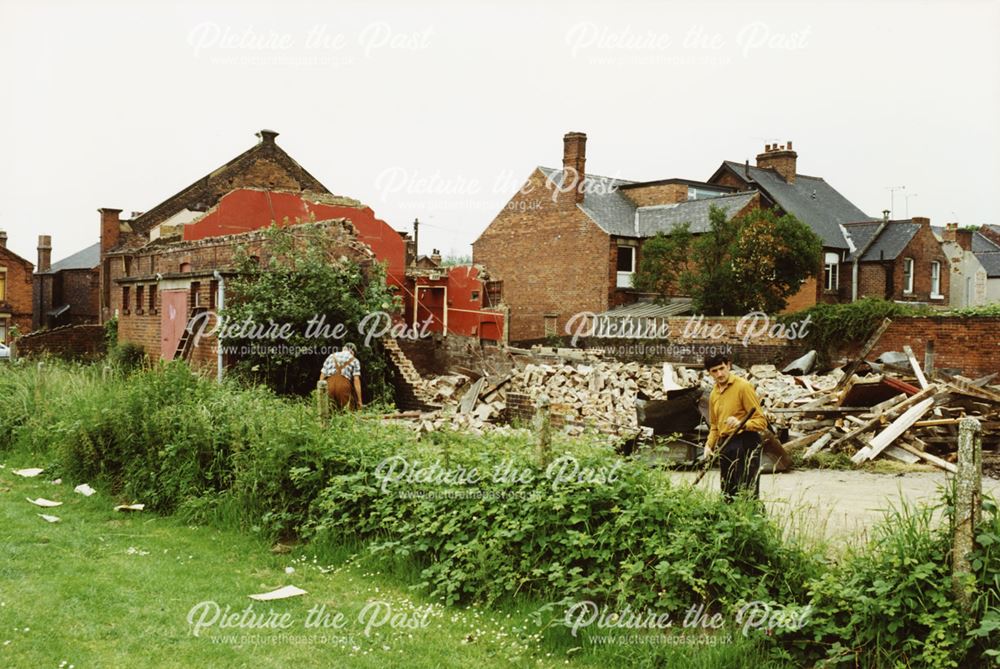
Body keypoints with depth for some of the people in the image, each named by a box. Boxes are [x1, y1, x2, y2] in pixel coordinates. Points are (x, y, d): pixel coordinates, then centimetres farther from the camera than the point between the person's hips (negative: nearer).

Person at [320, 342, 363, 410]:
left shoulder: (331, 356, 27)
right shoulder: (354, 360, 19)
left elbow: (322, 376, 20)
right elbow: (356, 380, 6)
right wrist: (359, 401, 4)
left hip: (328, 385, 2)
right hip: (344, 386, -2)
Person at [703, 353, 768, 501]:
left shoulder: (743, 386, -8)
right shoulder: (714, 394, 15)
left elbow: (761, 421, -11)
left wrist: (741, 424, -28)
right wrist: (709, 445, 8)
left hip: (745, 444, -8)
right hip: (725, 445, 8)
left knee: (748, 492, -11)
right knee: (728, 494, 10)